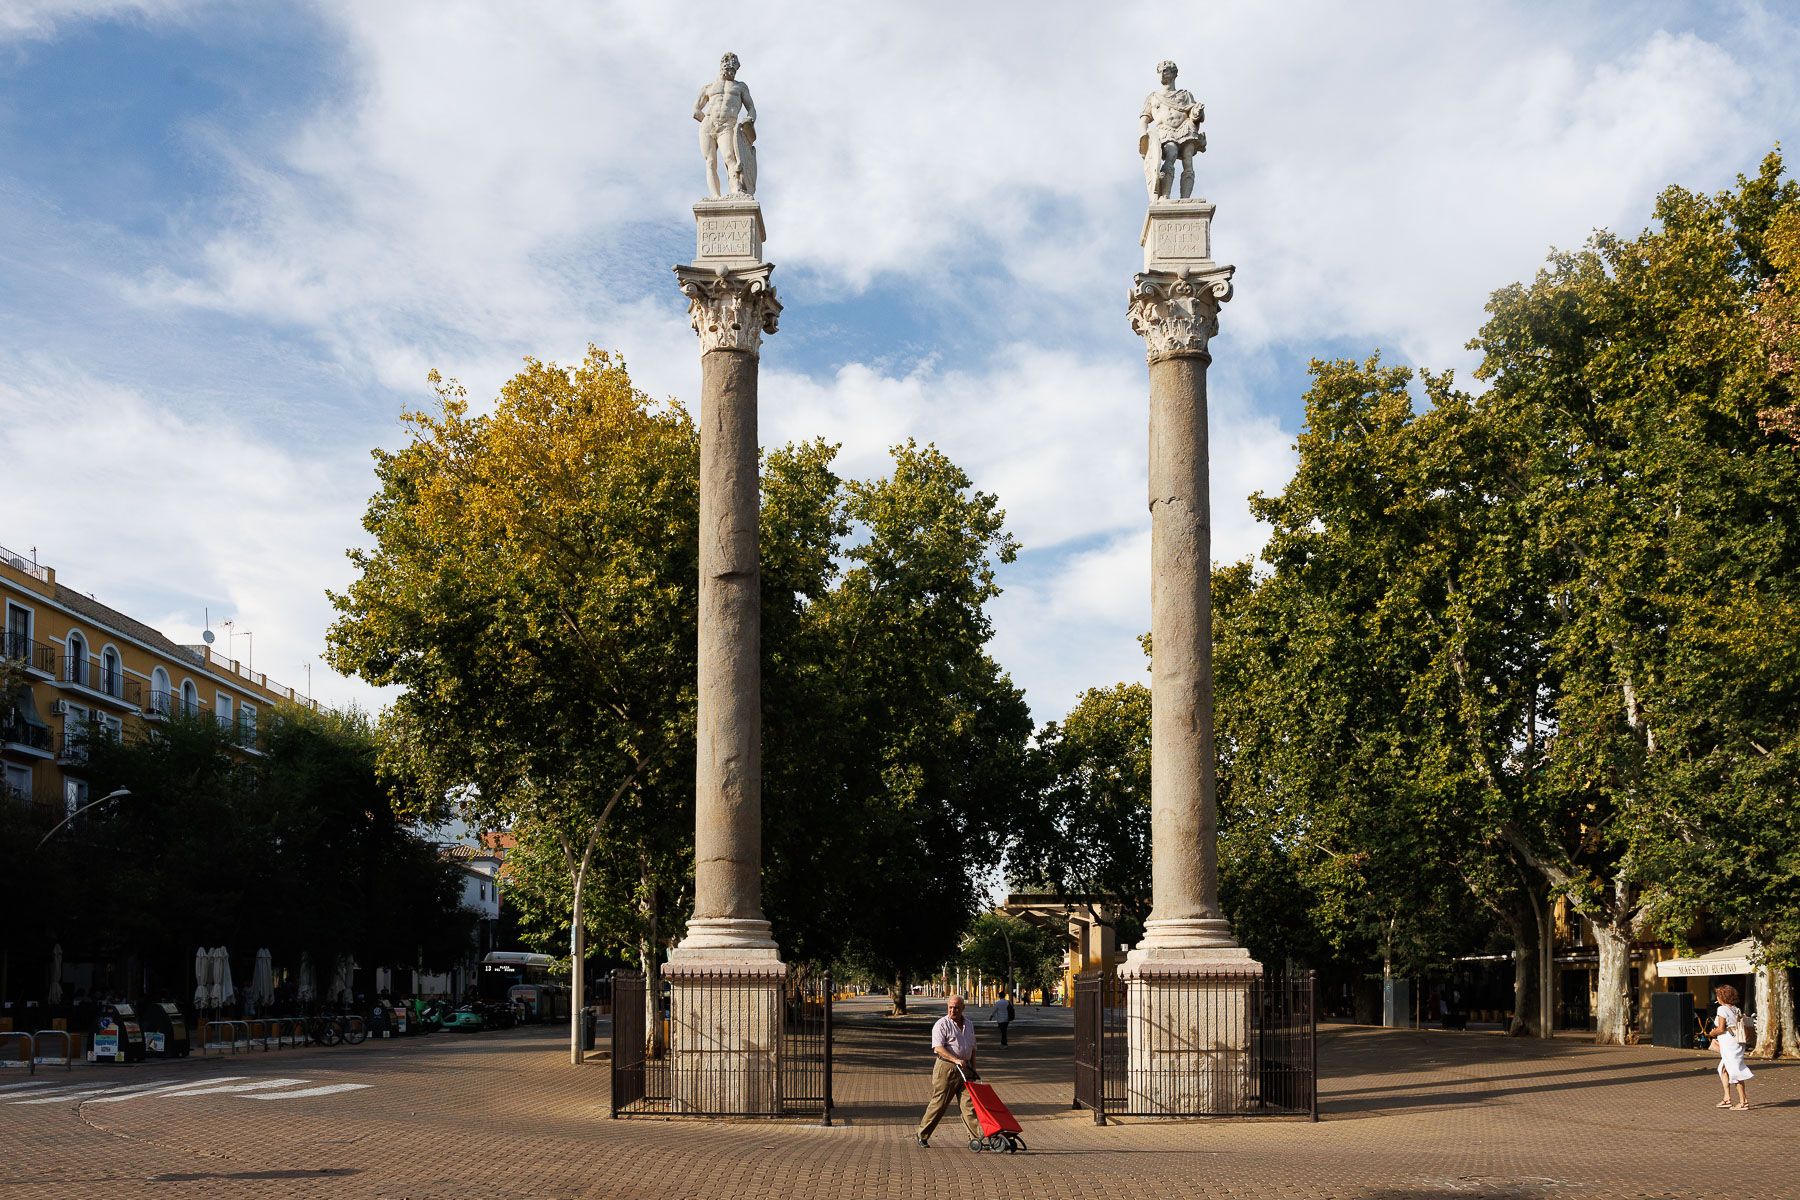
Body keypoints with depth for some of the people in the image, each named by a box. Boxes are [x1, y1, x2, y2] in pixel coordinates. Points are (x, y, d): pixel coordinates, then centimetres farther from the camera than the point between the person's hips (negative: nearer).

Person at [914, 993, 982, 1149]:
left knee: (969, 1103, 0)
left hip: (964, 1068, 6)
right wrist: (955, 1060, -29)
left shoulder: (969, 1024, 15)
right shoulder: (941, 1025, -8)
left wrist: (973, 1069, 18)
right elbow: (938, 1048, -19)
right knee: (939, 1103, -2)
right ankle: (921, 1134, 10)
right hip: (946, 1068, -6)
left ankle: (975, 1137, -1)